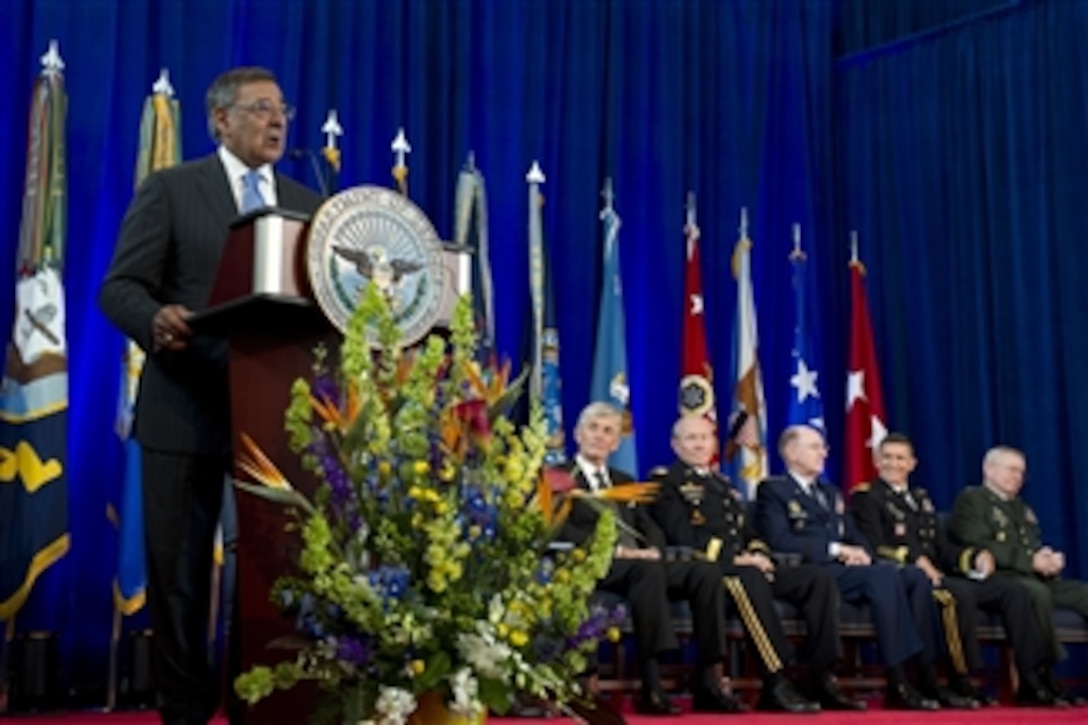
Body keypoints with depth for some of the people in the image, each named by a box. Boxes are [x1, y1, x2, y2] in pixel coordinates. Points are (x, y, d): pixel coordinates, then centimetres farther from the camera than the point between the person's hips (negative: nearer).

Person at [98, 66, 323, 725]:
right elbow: (121, 287, -5)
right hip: (187, 407, -2)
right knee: (179, 566, 5)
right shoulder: (170, 189, 3)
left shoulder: (310, 205, 13)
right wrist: (157, 319, -27)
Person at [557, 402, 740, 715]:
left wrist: (652, 549, -6)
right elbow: (561, 530, -9)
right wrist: (617, 550, -18)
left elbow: (650, 528, 20)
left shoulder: (625, 481, 29)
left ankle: (707, 685, -22)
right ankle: (651, 687, -41)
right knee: (647, 570, -38)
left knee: (705, 571, -18)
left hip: (641, 565, 7)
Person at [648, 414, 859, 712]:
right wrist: (732, 558, -16)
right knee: (748, 578, -40)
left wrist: (758, 554, 1)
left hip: (748, 567, 8)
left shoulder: (723, 484, 30)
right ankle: (776, 684, -39)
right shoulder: (665, 481, 6)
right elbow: (682, 537, -8)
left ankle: (822, 680, -17)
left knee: (818, 578, -13)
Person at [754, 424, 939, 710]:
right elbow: (780, 541, -10)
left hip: (843, 570, 7)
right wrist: (835, 549, -14)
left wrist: (861, 553, -2)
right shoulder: (773, 490, 5)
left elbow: (856, 537, 23)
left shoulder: (831, 493, 30)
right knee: (884, 576, -31)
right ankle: (898, 684, -28)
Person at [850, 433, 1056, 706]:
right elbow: (875, 548, -9)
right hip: (904, 577, -7)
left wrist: (977, 555, 3)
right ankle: (961, 678, -23)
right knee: (962, 593, -35)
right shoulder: (866, 496, 5)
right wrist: (914, 559, -24)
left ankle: (1028, 679, -12)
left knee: (1014, 590, -9)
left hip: (936, 574, 7)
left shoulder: (921, 498, 27)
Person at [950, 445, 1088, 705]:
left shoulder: (1022, 508, 30)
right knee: (1037, 592, -37)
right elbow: (979, 546, -10)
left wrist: (1051, 560, 0)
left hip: (1036, 578, 8)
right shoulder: (971, 499, 4)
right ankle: (1043, 676, -30)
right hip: (995, 578, -8)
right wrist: (1030, 561, -15)